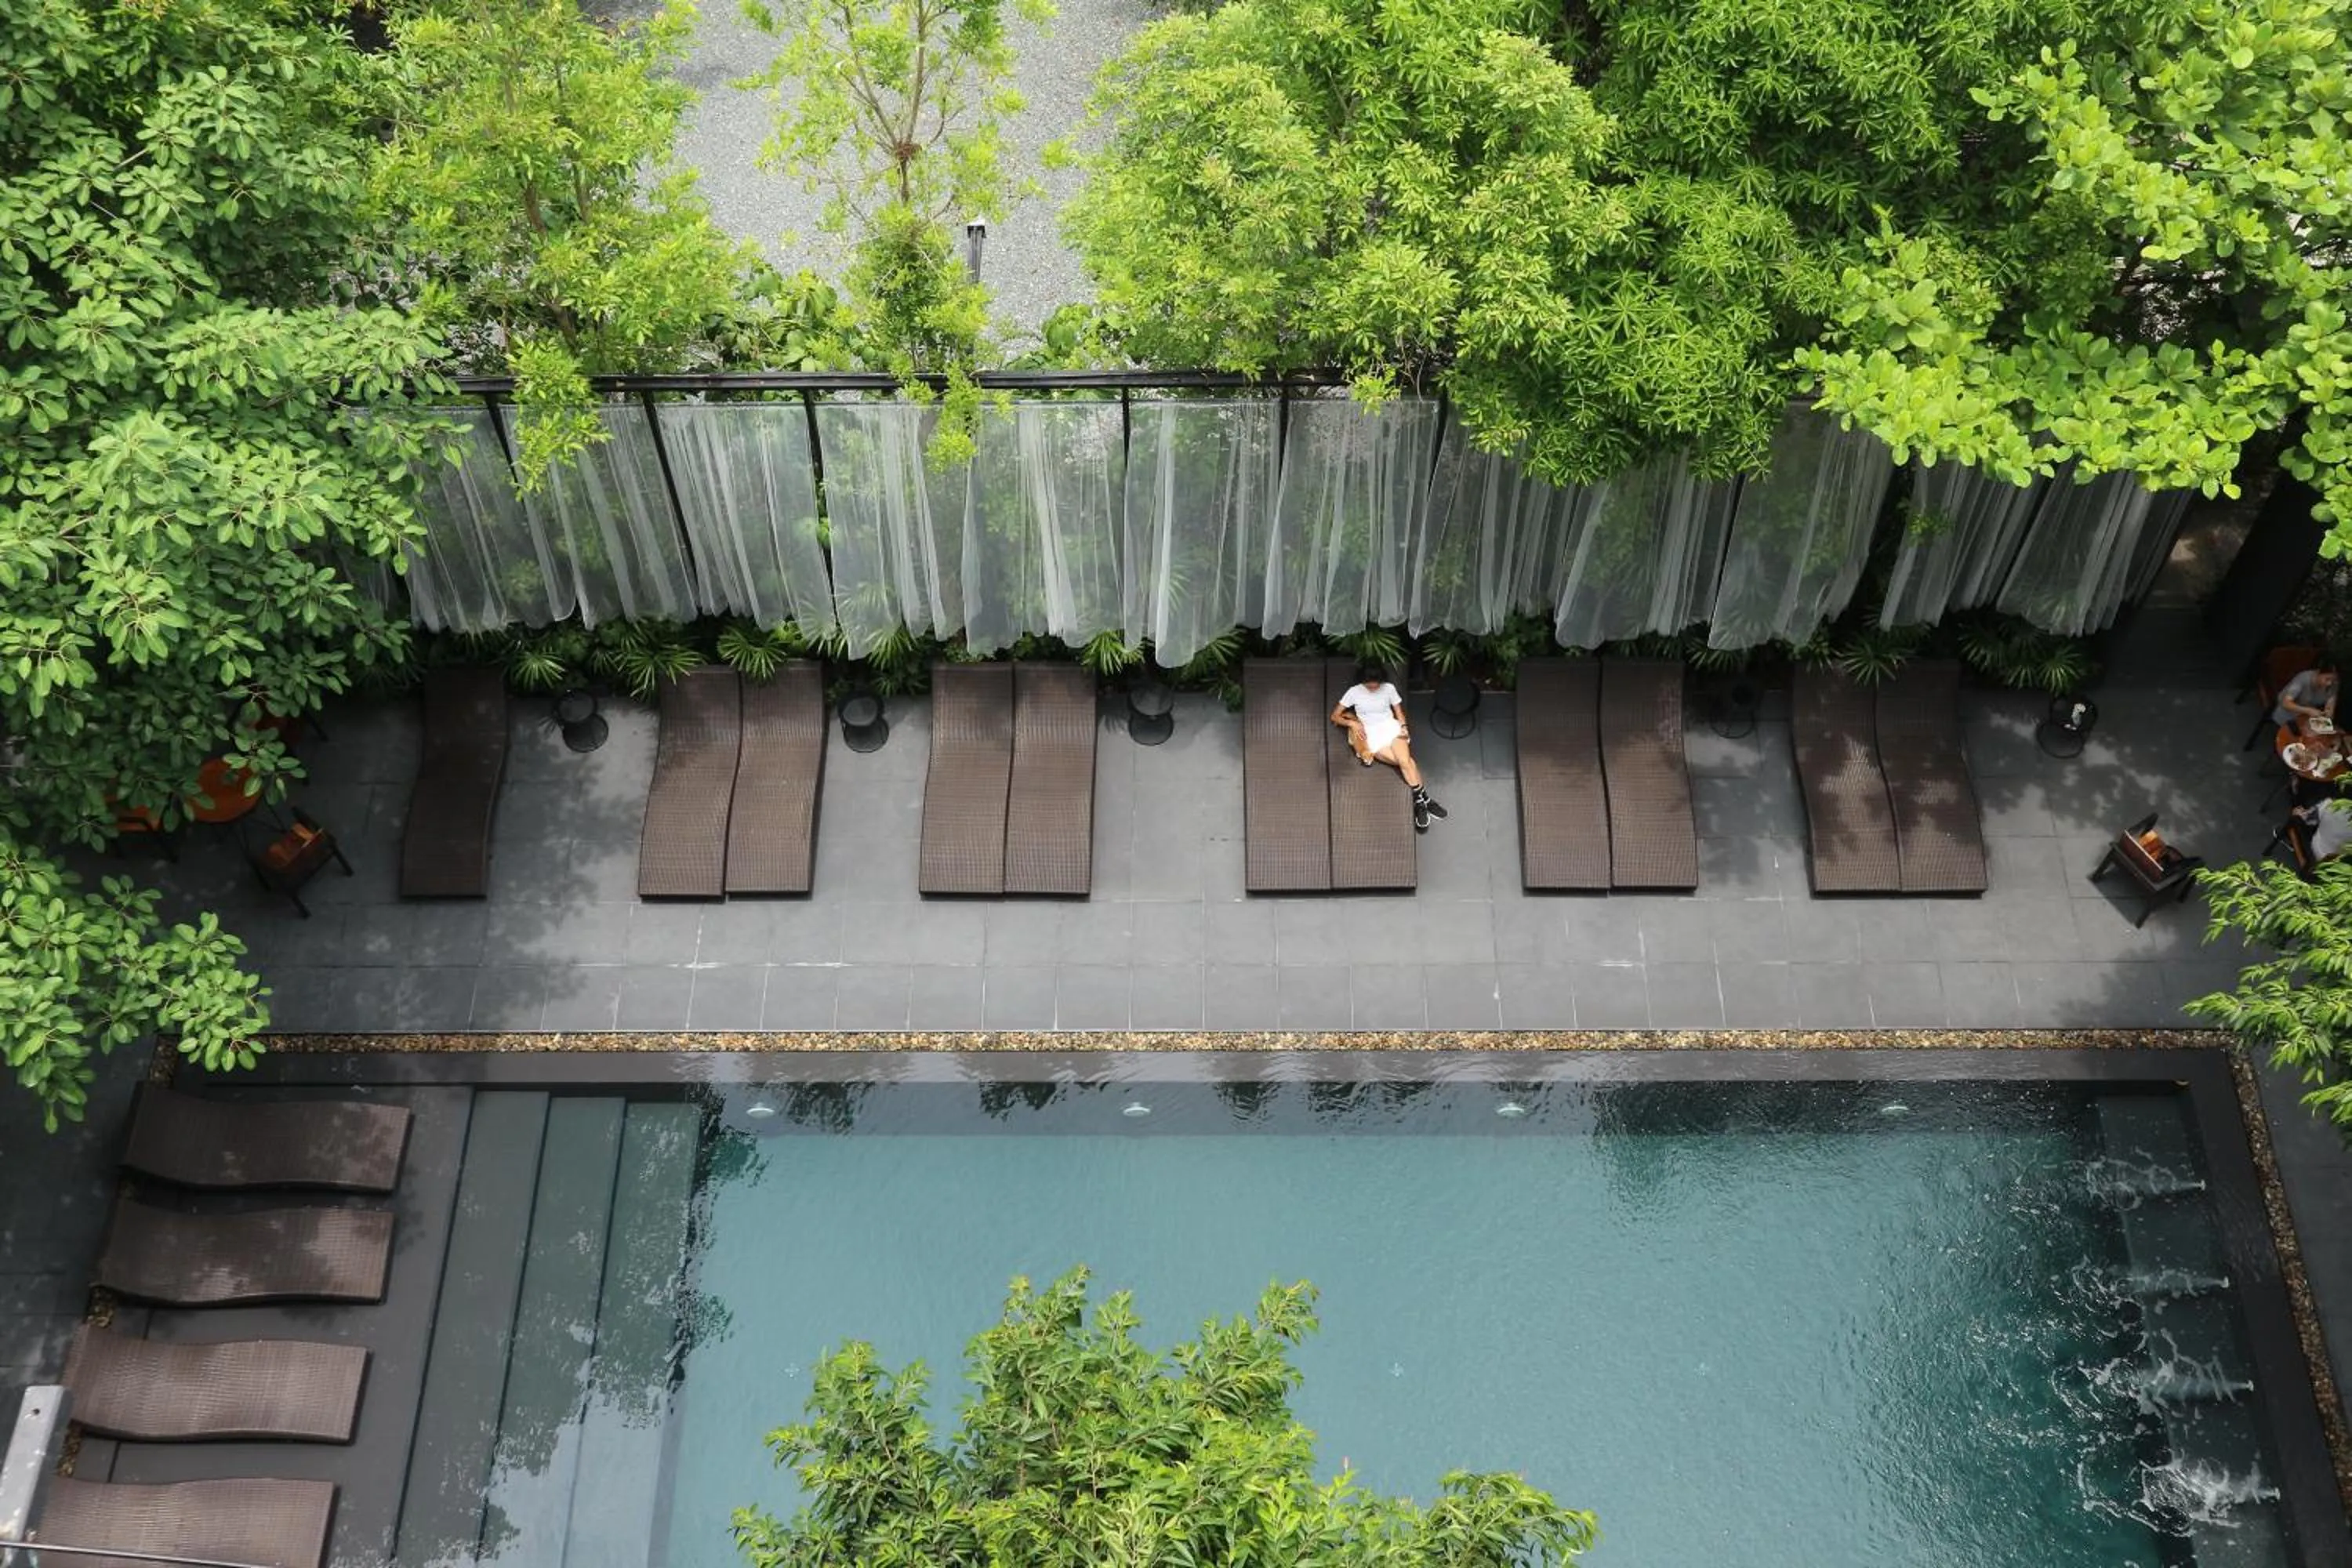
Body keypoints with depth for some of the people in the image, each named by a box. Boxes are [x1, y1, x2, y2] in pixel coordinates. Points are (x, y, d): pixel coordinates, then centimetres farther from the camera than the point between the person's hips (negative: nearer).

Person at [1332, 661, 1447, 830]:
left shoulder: (1389, 689, 6)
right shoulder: (1354, 692, 2)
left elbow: (1399, 713, 13)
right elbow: (1334, 716, 4)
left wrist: (1403, 727, -9)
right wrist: (1352, 723, -15)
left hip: (1391, 729, 2)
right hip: (1371, 735, -2)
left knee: (1405, 761, -28)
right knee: (1405, 762, -24)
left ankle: (1420, 802, -25)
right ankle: (1424, 800, -20)